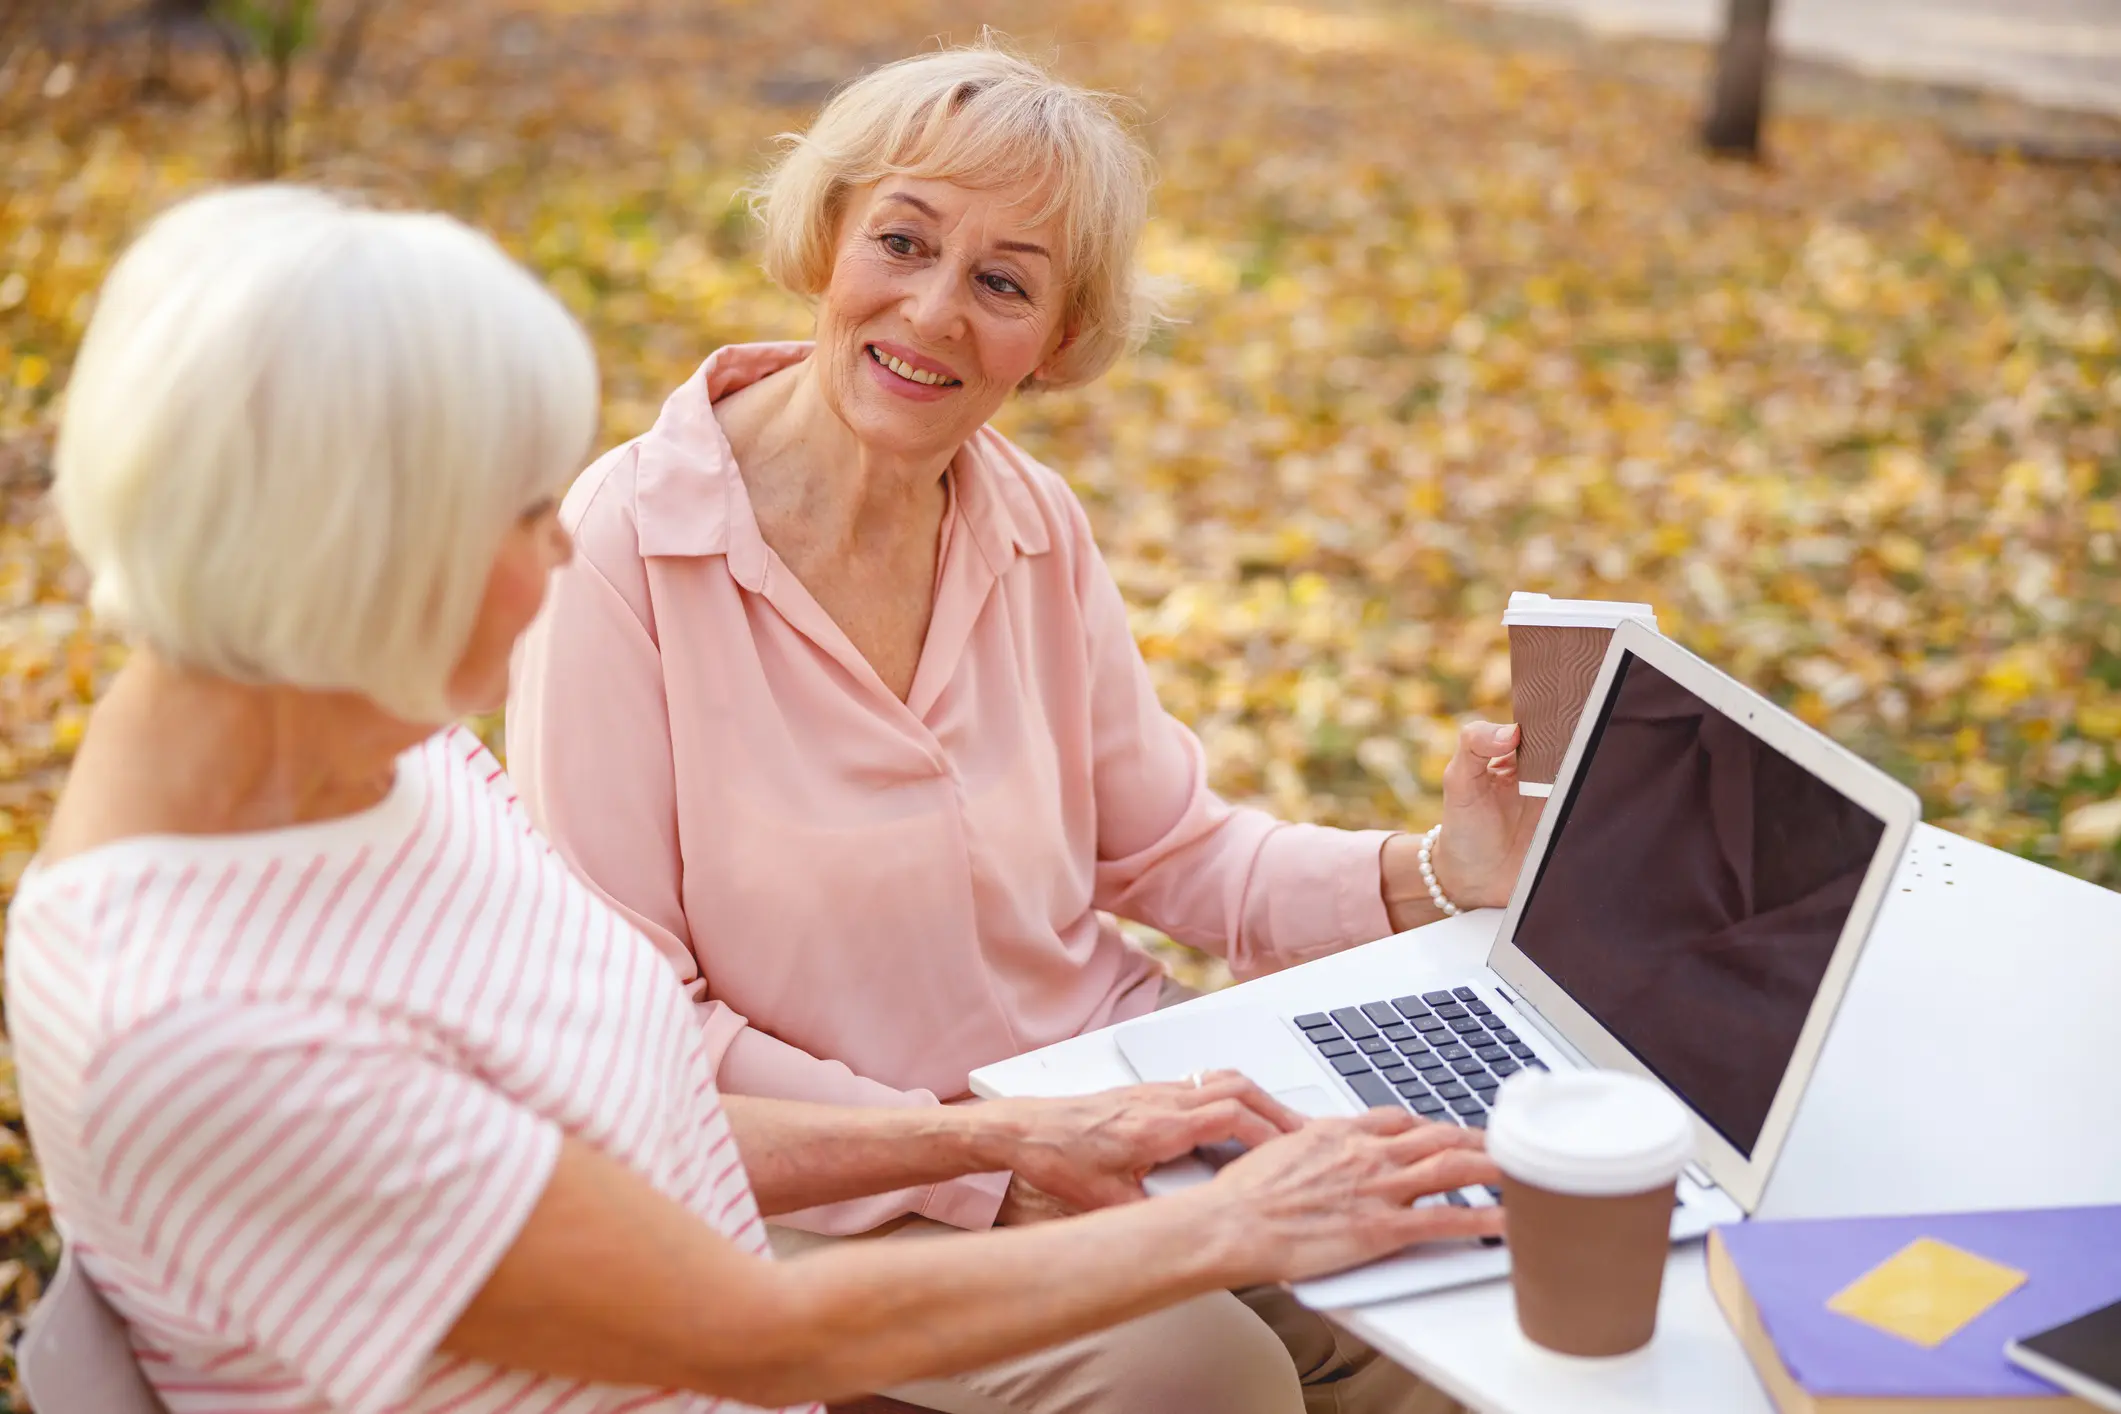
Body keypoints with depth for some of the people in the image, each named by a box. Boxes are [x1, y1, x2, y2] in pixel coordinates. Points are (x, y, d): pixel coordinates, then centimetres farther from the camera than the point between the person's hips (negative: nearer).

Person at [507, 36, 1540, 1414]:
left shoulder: (1035, 525, 1)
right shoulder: (627, 545, -16)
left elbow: (1176, 854, 8)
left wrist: (1434, 875, -9)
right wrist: (973, 1171, -20)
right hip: (828, 1186, -5)